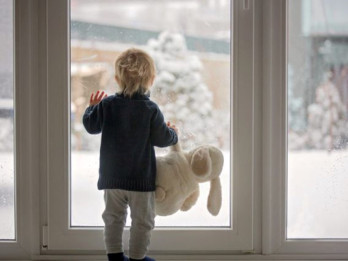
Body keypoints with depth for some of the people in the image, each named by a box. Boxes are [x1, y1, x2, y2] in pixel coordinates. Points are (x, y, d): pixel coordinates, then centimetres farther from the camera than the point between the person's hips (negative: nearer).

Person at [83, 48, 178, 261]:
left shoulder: (107, 104, -4)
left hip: (111, 176, 3)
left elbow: (91, 125, 6)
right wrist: (173, 133, 13)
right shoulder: (150, 109, -11)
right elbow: (162, 138, -9)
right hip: (141, 177, -3)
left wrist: (92, 107, 24)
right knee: (142, 219, 9)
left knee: (114, 216, 16)